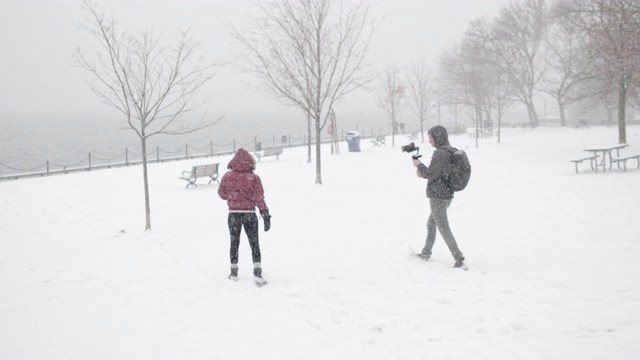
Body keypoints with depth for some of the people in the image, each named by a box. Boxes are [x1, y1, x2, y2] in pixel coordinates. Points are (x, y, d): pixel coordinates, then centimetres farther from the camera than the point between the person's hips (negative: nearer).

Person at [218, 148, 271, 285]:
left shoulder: (227, 176, -3)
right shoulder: (254, 178, -8)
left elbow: (222, 194, 6)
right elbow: (259, 198, -11)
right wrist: (266, 215, -9)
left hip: (233, 214, 2)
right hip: (249, 214, -1)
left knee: (234, 243, 16)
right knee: (254, 244, 7)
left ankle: (234, 272, 21)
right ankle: (257, 272, -2)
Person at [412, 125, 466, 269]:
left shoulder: (440, 153, -20)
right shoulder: (452, 152, 10)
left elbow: (431, 175, -20)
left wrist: (419, 165, -4)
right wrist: (422, 173, 8)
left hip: (437, 197, -9)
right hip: (447, 195, 9)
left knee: (444, 229, -2)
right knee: (431, 224, 24)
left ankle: (459, 260, -5)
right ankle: (426, 253, 37)